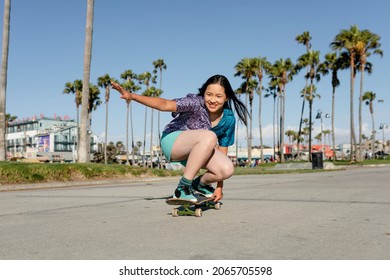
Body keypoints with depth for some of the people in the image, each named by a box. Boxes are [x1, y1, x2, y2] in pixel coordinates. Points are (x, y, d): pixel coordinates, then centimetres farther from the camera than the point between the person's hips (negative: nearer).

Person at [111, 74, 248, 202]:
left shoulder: (228, 119, -10)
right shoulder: (196, 103, -24)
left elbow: (222, 151, -4)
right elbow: (165, 105, -36)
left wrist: (219, 186, -4)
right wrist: (132, 96, -50)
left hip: (196, 150, 5)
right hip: (172, 140, -5)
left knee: (228, 169, -22)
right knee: (209, 136, -36)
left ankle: (200, 184, 11)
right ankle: (182, 188, -26)